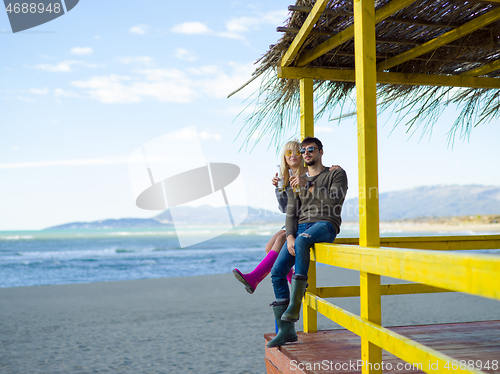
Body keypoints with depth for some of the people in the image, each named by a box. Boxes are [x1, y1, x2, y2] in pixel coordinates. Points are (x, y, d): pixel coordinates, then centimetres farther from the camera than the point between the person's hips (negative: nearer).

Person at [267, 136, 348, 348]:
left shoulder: (336, 174, 12)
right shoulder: (297, 182, 26)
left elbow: (334, 200, -8)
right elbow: (291, 213, 14)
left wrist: (308, 186, -15)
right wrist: (290, 237, -4)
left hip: (325, 225, -5)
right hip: (301, 227, 6)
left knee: (302, 242, -40)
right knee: (277, 271, -13)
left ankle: (295, 303, -35)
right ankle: (286, 330, -6)